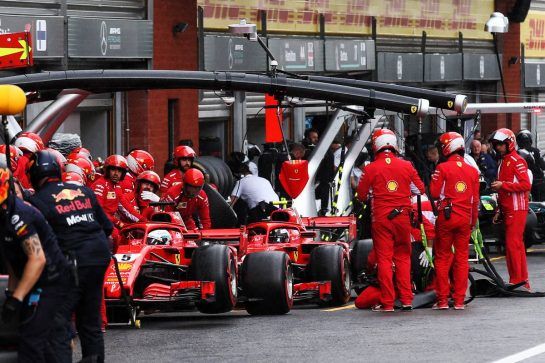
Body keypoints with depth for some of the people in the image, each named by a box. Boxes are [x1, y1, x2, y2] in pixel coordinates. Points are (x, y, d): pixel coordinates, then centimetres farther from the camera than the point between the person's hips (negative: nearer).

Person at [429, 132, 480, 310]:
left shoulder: (442, 168, -8)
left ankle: (442, 299, 3)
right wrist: (473, 221, 18)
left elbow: (434, 193, -9)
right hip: (465, 218, 3)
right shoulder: (472, 171, 6)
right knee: (462, 258, 7)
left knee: (442, 258, 5)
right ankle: (459, 300, 7)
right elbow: (475, 199, 9)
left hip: (446, 217, -3)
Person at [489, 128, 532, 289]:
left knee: (513, 244, -12)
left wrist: (503, 185, -20)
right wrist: (499, 210, 24)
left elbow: (526, 185, -19)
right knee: (517, 245, 11)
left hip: (517, 209, -10)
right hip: (508, 210, 10)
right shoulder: (503, 162, 20)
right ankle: (522, 280, 14)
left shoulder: (516, 161, -9)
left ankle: (517, 281, -11)